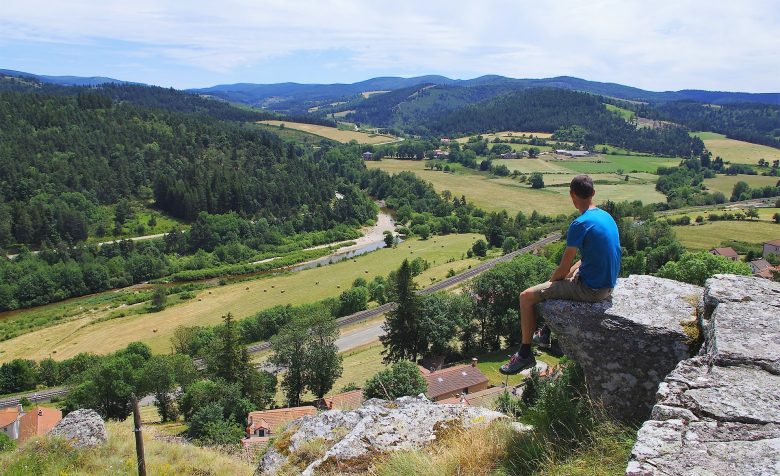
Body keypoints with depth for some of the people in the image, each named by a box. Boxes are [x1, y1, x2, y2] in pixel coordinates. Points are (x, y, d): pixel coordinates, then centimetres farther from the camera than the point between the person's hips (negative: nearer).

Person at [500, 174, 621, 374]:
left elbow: (563, 269, -17)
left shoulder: (580, 225, -23)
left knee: (526, 297, -4)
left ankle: (525, 354, 7)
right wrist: (569, 272, 11)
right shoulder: (606, 216, 5)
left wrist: (550, 281, 2)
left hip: (591, 289, -9)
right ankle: (546, 332, 42)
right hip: (608, 283, 9)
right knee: (558, 279, 33)